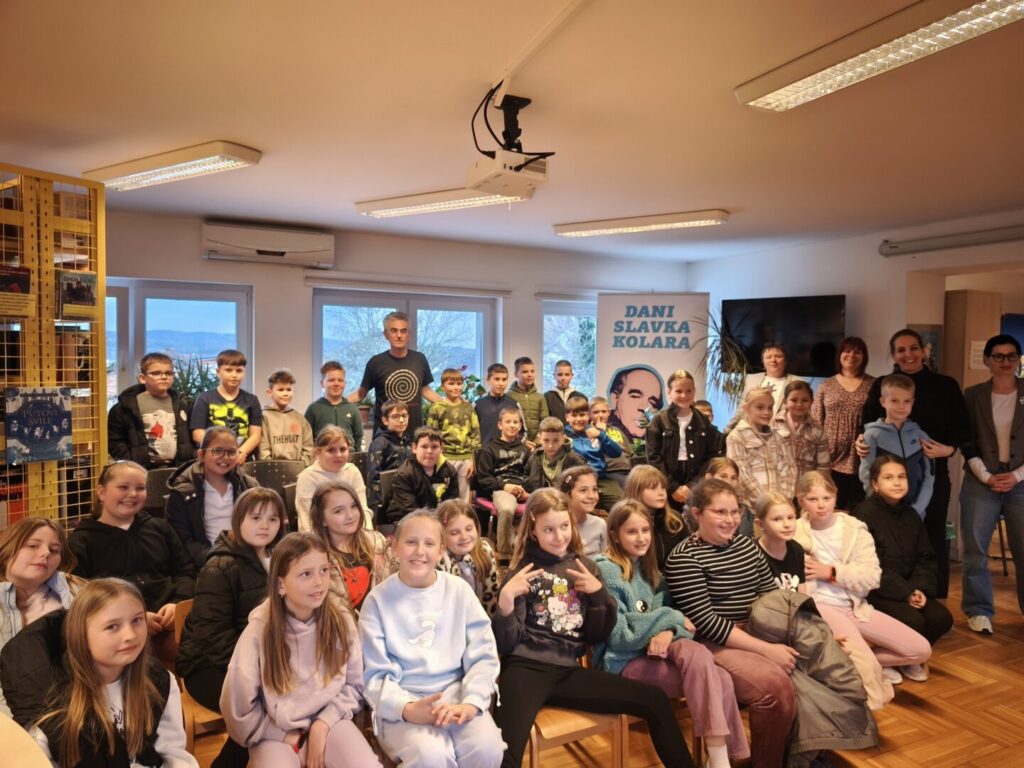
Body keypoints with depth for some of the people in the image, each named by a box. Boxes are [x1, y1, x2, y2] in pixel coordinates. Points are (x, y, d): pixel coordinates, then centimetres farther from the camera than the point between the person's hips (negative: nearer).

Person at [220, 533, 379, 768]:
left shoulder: (341, 622, -6)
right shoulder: (259, 631, -12)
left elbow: (354, 685, 3)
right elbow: (237, 708, -6)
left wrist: (323, 723, -11)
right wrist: (285, 737, -5)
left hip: (328, 721, 2)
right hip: (276, 733, -1)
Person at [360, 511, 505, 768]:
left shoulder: (459, 590, 2)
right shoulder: (378, 600, -2)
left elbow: (484, 656, 2)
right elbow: (374, 675, -3)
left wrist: (470, 703, -15)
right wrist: (407, 708, -20)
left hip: (456, 694, 2)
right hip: (400, 705, -2)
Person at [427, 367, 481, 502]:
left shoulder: (468, 407, 8)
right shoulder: (437, 408, -2)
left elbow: (476, 434, 8)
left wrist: (472, 459, 2)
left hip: (466, 458, 3)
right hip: (446, 458, -3)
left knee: (465, 499, 9)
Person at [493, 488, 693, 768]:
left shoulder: (584, 566, 11)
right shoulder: (522, 571, -2)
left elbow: (598, 636, 11)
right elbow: (506, 643, -6)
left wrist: (599, 593, -5)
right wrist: (506, 598, -23)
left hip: (569, 670, 5)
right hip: (526, 667, -4)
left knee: (655, 700, -5)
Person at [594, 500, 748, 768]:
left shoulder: (648, 568, 15)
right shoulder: (606, 570, -10)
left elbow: (670, 611, 8)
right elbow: (619, 637, -14)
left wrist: (668, 631, -16)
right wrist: (670, 618, -10)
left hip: (655, 653, 6)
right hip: (624, 662, -6)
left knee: (696, 653, -28)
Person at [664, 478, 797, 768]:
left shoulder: (747, 544, 11)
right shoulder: (684, 558, -11)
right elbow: (706, 622, -17)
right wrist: (767, 649, -21)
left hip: (760, 634, 7)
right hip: (716, 644, -7)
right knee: (776, 686, -29)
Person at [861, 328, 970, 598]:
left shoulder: (946, 385, 4)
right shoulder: (881, 386, 4)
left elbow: (963, 429, 4)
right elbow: (867, 427, 5)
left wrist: (948, 449, -14)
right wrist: (861, 443, -16)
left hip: (932, 475, 0)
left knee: (933, 539, 7)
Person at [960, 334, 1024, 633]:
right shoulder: (973, 395, 5)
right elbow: (967, 443, 3)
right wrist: (986, 476, -7)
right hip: (981, 482, 0)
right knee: (974, 549, 1)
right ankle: (979, 610, 12)